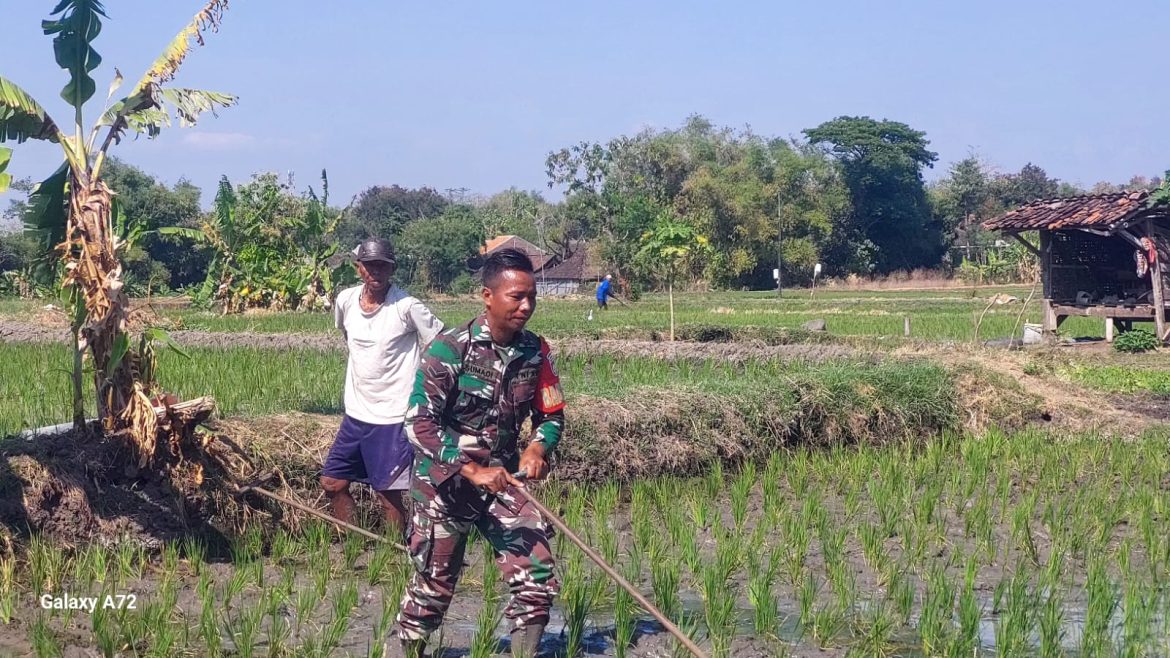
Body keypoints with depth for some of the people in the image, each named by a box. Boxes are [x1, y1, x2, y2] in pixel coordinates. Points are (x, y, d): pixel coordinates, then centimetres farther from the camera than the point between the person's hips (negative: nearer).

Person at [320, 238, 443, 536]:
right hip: (356, 412, 6)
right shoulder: (345, 301, 1)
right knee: (332, 483, 10)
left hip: (393, 417, -6)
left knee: (388, 492, -2)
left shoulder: (407, 307, -15)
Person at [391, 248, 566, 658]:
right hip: (444, 484, -4)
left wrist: (537, 448, -16)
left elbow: (551, 415, 7)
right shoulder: (450, 348, -17)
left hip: (502, 481, 4)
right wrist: (472, 470, -29)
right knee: (432, 589, 9)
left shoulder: (535, 352, -3)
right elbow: (419, 423, -22)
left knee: (538, 578, -6)